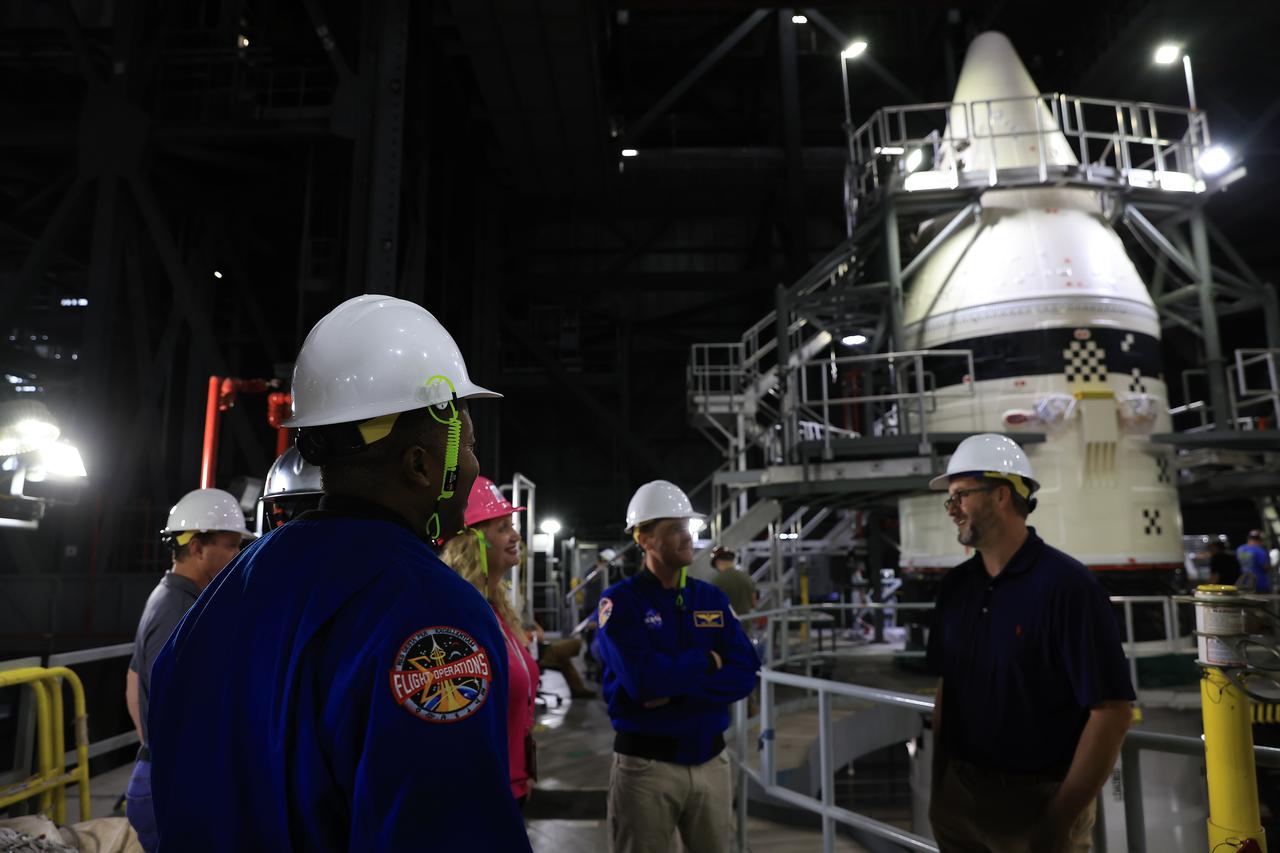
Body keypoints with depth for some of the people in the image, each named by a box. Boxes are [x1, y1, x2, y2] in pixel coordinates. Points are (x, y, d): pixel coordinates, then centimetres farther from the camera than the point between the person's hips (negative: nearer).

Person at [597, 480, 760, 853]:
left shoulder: (712, 598, 5)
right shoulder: (621, 601, -10)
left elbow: (745, 673, -6)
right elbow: (644, 680, -23)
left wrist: (676, 691, -18)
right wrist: (708, 661, -10)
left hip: (710, 761, 5)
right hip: (646, 764, -4)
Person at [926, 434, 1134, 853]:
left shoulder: (1067, 585, -16)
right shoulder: (954, 585, 2)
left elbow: (1112, 712, -18)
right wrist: (938, 785, 4)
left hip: (1035, 801, -5)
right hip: (958, 795, 5)